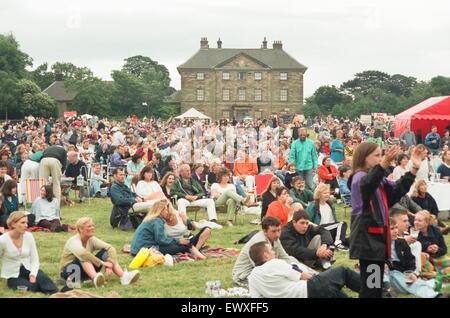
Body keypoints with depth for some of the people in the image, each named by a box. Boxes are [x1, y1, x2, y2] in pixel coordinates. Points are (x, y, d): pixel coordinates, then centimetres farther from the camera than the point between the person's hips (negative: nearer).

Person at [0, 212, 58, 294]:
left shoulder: (29, 236, -5)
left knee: (43, 279, -31)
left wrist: (33, 274, -19)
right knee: (34, 286, -35)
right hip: (13, 276, -3)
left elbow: (35, 259, -2)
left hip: (28, 270, 3)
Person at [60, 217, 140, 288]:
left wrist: (110, 264, -33)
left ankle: (124, 277, -31)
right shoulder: (73, 241, -20)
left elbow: (110, 248, -14)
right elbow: (82, 253, -41)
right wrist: (102, 263, -42)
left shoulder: (92, 240, -3)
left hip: (86, 272, 6)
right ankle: (95, 278, -61)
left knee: (104, 252, -14)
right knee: (83, 257, -34)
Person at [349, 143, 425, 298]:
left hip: (377, 234, 10)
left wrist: (414, 169, 8)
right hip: (367, 237, -10)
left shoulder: (379, 179, 15)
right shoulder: (359, 177, -14)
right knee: (370, 286, -12)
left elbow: (398, 190, 19)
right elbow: (366, 184, -38)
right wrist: (384, 164, -55)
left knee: (376, 285, 14)